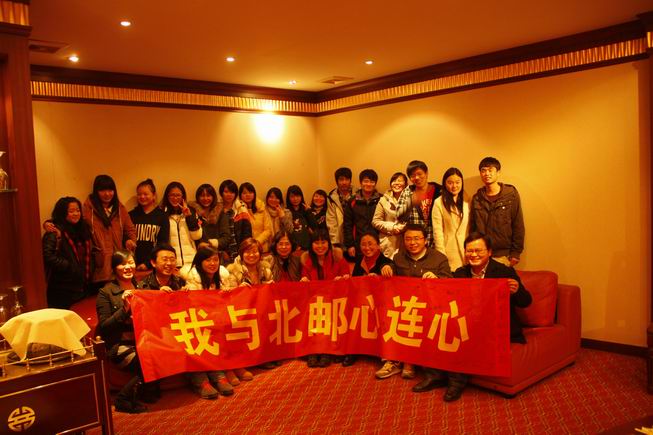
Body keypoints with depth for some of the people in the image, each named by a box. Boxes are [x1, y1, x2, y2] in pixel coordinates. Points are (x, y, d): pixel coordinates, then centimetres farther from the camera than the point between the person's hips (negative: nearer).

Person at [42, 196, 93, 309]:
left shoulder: (83, 229, 12)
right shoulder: (55, 232, -12)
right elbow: (48, 255, -23)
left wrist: (89, 272, 9)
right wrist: (68, 266, -19)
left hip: (82, 286, 7)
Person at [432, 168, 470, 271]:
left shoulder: (467, 201, 8)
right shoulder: (439, 203, -3)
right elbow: (437, 231, -6)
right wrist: (441, 254, -9)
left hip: (466, 250, 3)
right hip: (449, 251, -3)